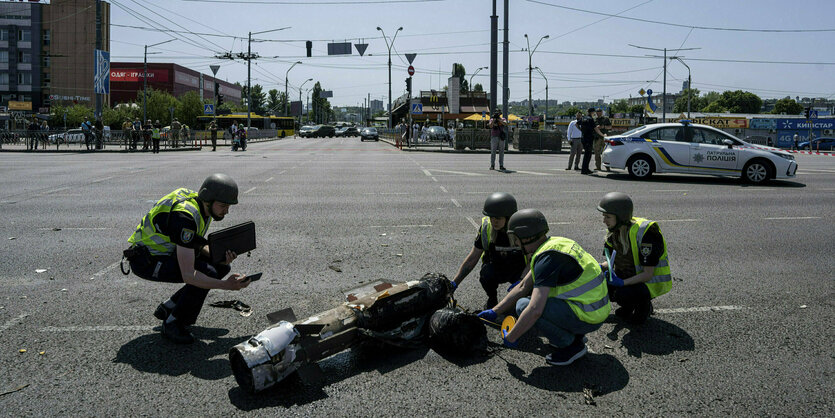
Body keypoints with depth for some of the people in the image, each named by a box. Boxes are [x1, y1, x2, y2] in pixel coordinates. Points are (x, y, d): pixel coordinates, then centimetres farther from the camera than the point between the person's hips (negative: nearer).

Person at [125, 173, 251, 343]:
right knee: (207, 272, -26)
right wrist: (225, 285, -38)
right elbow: (188, 275, -35)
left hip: (168, 251, 9)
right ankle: (172, 323, -6)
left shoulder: (204, 207, -4)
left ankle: (168, 308, 12)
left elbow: (197, 245, 9)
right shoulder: (185, 216, -32)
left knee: (222, 267, 2)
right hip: (146, 261, -9)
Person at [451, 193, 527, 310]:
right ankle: (492, 299, 0)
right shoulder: (486, 227, -16)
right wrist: (453, 284, -14)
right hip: (496, 268, 1)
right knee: (486, 273, -33)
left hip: (519, 269, -1)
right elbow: (472, 258, -9)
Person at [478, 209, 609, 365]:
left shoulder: (547, 258, -22)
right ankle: (574, 334, 14)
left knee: (524, 305, -14)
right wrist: (494, 312, 17)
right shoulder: (553, 244, 9)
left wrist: (511, 337, -14)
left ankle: (571, 345, -3)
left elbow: (535, 311, -28)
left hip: (587, 317, -10)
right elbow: (522, 287, 16)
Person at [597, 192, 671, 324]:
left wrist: (622, 283, -34)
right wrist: (600, 267, -13)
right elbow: (612, 260, 9)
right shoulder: (615, 231, -4)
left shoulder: (645, 233, -28)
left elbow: (648, 274, -26)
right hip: (631, 276, 8)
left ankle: (644, 306, 0)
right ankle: (629, 306, 11)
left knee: (623, 295, -34)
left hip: (652, 282, -8)